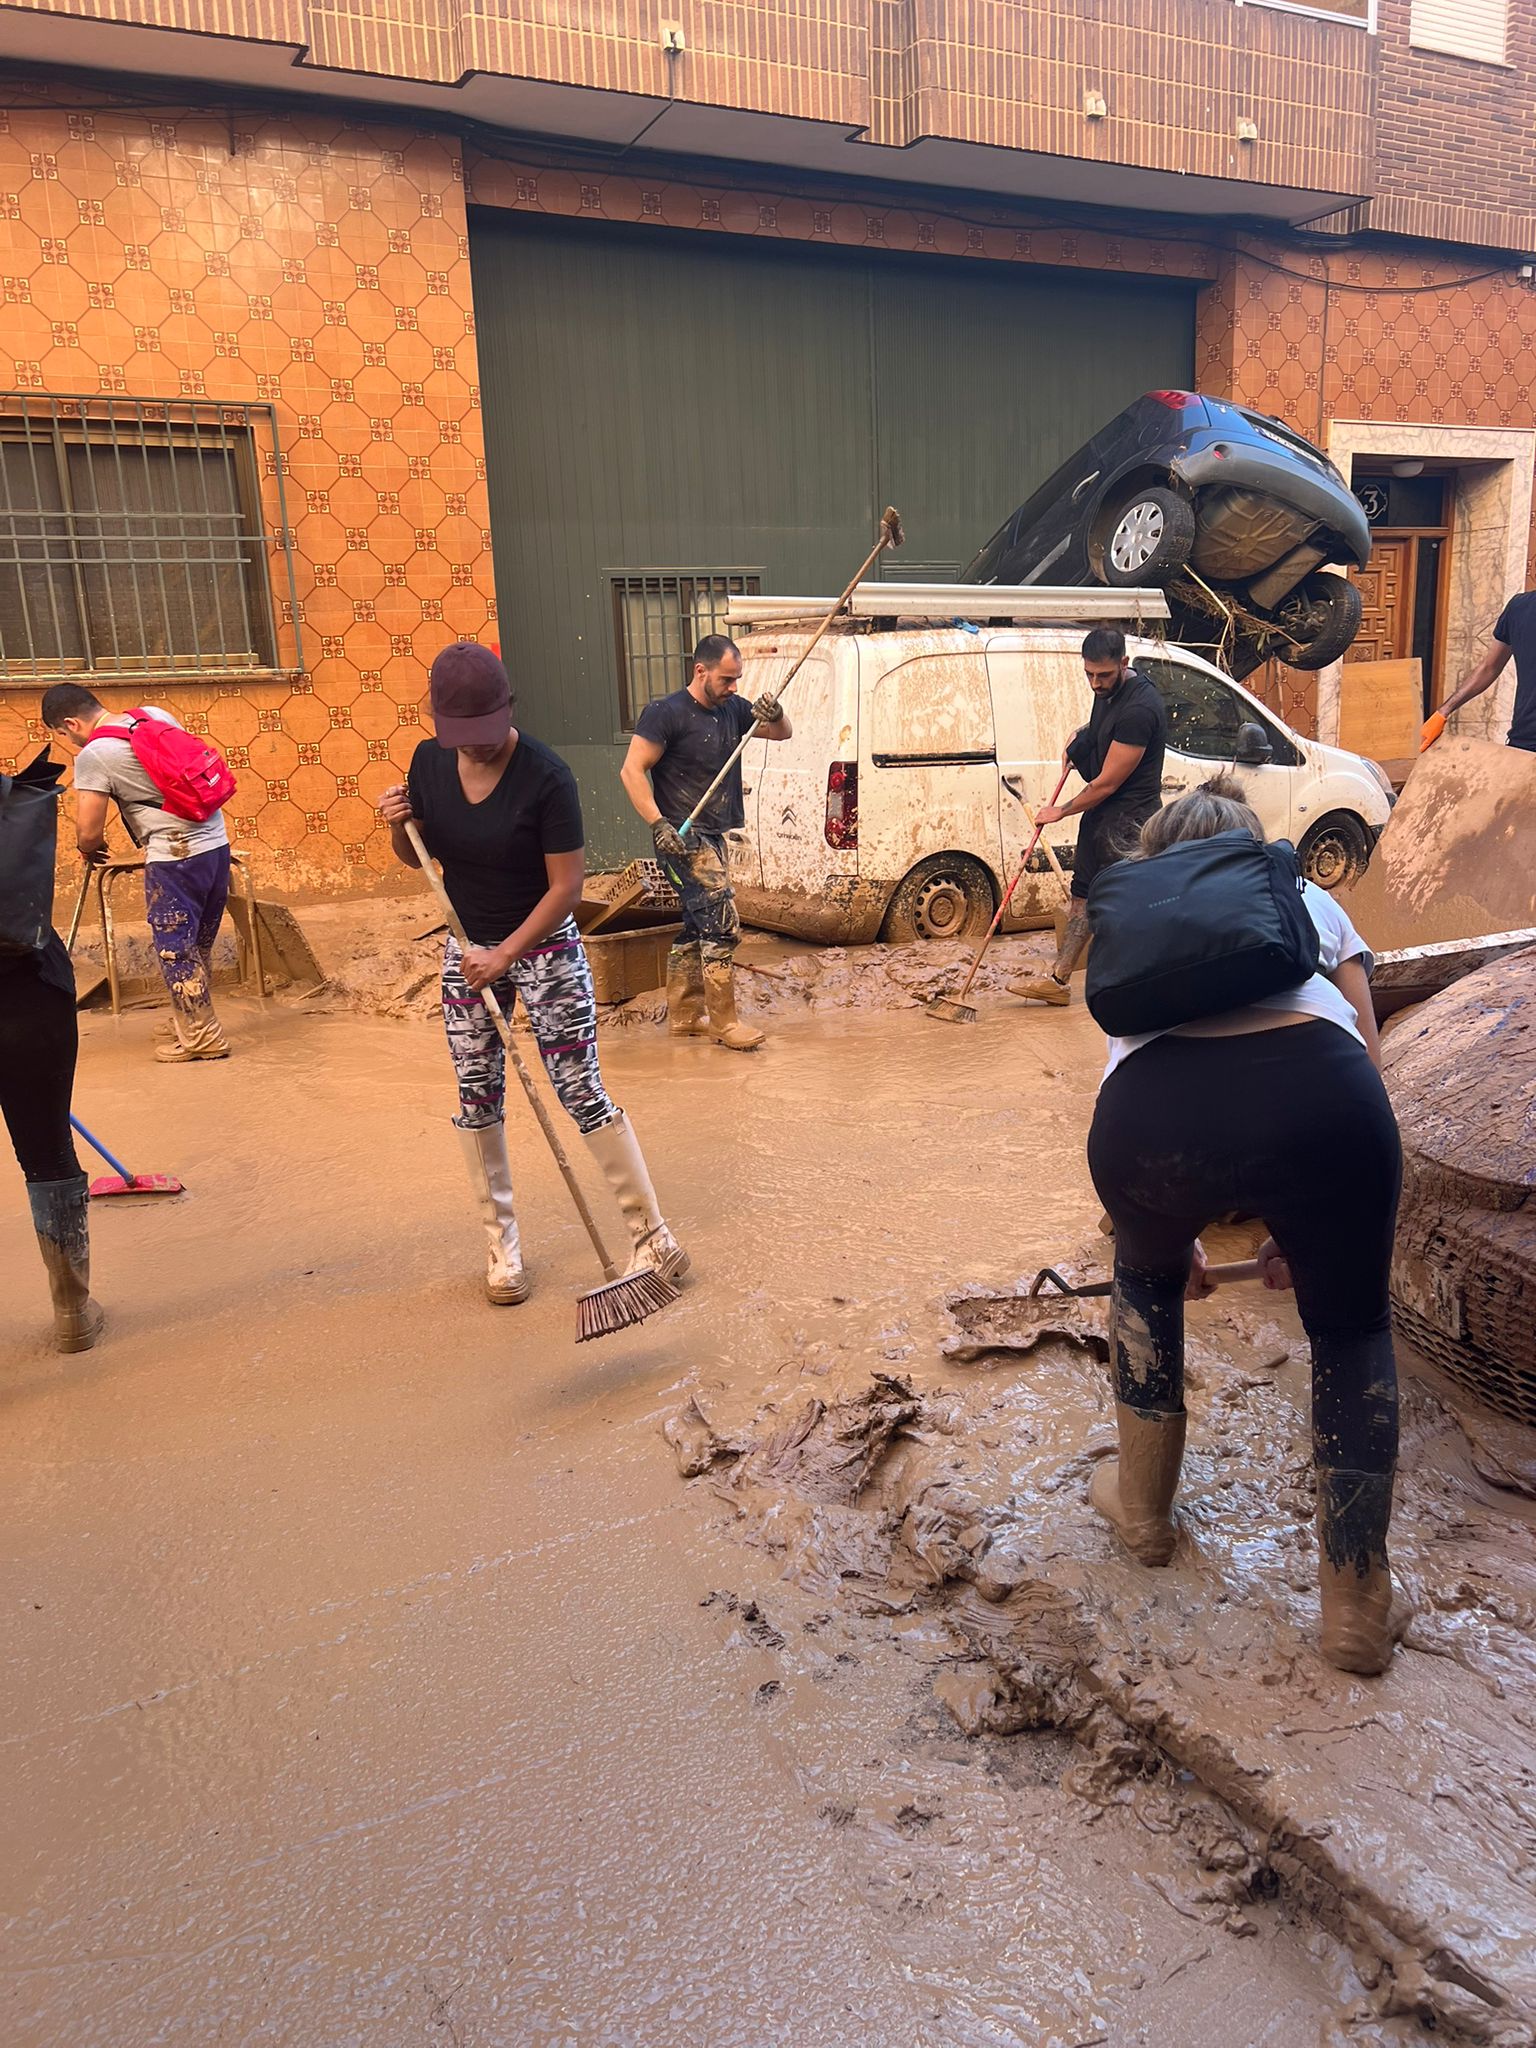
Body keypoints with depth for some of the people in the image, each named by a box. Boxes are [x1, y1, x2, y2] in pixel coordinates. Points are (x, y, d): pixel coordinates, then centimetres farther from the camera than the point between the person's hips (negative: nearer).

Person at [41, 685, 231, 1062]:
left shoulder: (92, 756, -10)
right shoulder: (155, 714, 9)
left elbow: (89, 833, -9)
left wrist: (91, 852, 14)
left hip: (174, 858, -8)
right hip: (217, 843, 8)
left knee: (175, 948, 4)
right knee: (198, 945, 17)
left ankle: (201, 1038, 9)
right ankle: (190, 1024, 28)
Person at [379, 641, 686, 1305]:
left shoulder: (546, 776, -20)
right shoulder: (429, 761, -3)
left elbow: (567, 884, -17)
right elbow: (418, 857, 11)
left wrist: (506, 955, -20)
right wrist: (399, 826, -11)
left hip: (543, 946, -5)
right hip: (467, 949, 5)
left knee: (583, 1092, -6)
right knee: (477, 1099, 8)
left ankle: (653, 1236, 4)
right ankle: (501, 1244, 22)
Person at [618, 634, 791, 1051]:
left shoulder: (732, 710, 10)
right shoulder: (667, 713, -12)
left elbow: (782, 734, 18)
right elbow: (632, 771, -14)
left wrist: (775, 714, -6)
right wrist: (659, 824, -23)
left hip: (714, 837, 9)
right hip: (684, 840, -8)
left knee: (697, 928, 14)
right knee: (722, 924, -12)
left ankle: (684, 1017, 24)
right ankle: (724, 1022, -4)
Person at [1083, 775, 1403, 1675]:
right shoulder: (1307, 898, 35)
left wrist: (1179, 1230, 54)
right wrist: (1302, 1221, 32)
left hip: (1150, 1107, 1)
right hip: (1317, 1089, 0)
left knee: (1145, 1276, 35)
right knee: (1352, 1327, 27)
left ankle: (1144, 1507, 47)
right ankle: (1359, 1607, 31)